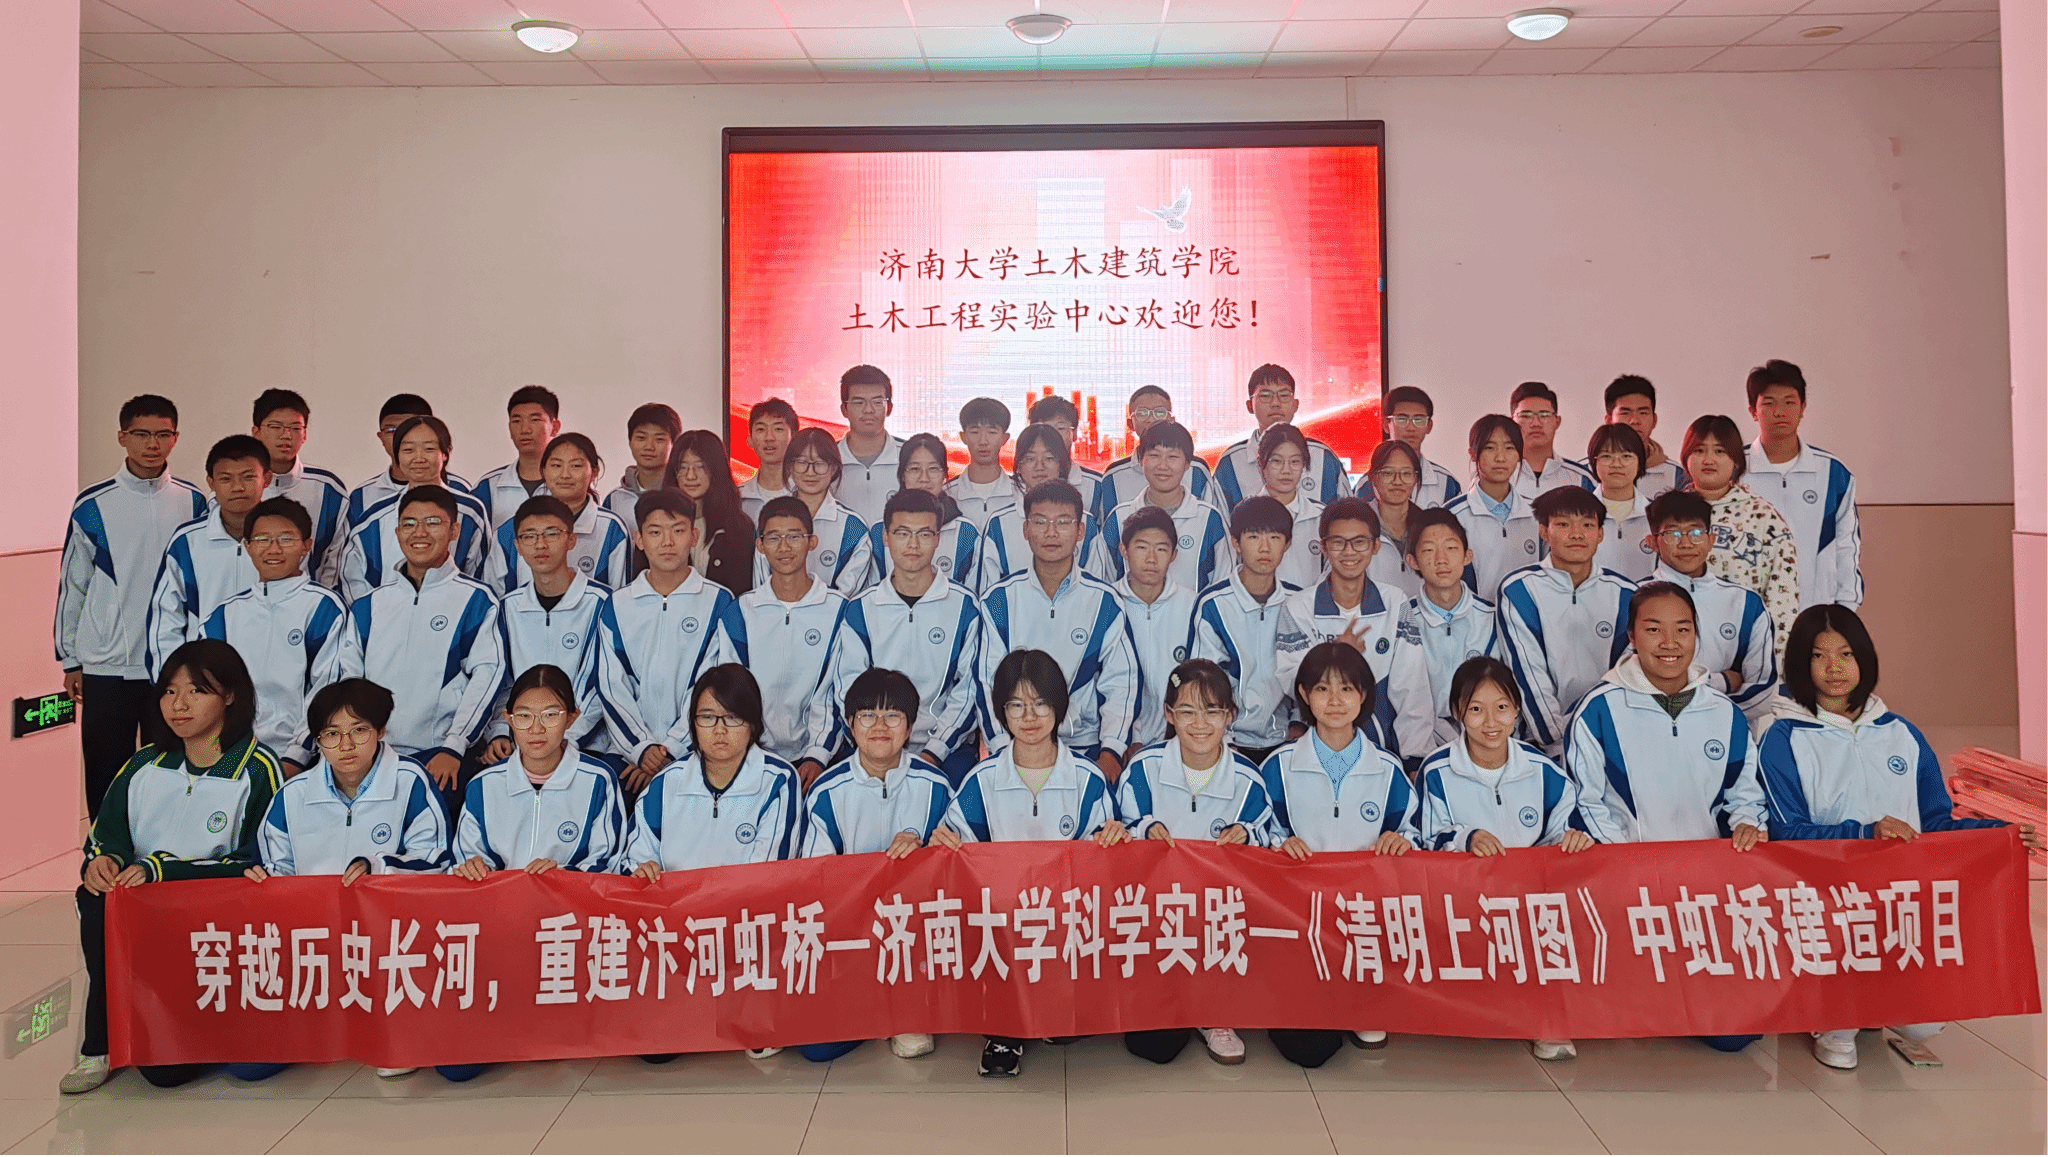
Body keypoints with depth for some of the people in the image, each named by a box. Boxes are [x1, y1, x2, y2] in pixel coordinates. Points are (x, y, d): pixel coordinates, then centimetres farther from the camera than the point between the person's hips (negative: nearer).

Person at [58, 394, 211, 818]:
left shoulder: (195, 504, 3)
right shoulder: (92, 505, 1)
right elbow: (72, 584, 7)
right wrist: (70, 659, 7)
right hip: (106, 667, 0)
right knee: (106, 779, 6)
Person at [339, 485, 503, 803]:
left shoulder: (476, 599, 4)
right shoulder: (368, 606, 17)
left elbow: (487, 673, -5)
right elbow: (348, 678, 16)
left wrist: (453, 747, -14)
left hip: (438, 758, -3)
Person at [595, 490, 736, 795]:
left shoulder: (719, 602, 3)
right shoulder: (616, 606, 10)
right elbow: (610, 686, 6)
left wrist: (670, 749, -10)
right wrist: (642, 747, -7)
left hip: (694, 753, -2)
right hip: (628, 754, 2)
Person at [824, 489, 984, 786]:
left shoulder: (965, 606, 3)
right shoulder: (860, 609, 8)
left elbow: (969, 690, 0)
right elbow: (847, 691, 6)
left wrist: (933, 753, -11)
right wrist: (817, 754, -8)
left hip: (948, 751, -2)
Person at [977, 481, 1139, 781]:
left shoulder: (1105, 601, 5)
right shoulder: (998, 601, 5)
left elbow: (1121, 684, 3)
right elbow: (987, 684, 2)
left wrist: (1111, 752, -11)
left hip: (1087, 746, 0)